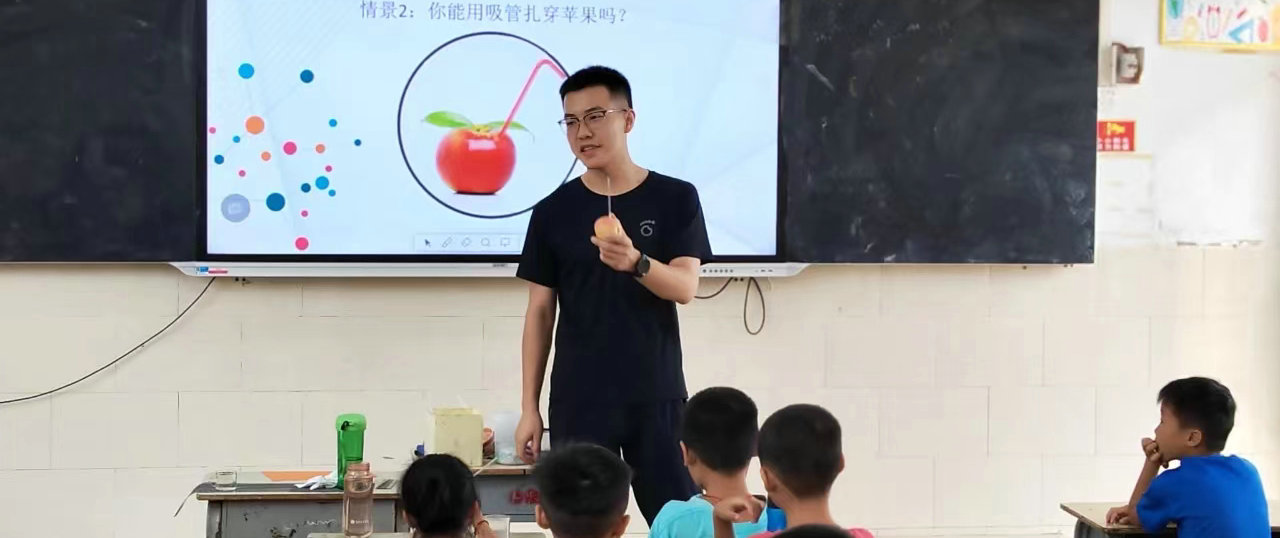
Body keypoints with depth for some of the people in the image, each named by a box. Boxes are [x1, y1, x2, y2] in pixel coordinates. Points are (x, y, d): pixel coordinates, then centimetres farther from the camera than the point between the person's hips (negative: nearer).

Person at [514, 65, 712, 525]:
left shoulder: (675, 199, 1)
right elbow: (541, 312, 6)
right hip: (577, 399, 1)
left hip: (657, 396, -1)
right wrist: (529, 406, 2)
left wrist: (635, 262, -30)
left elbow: (685, 287, -9)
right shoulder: (553, 211, 3)